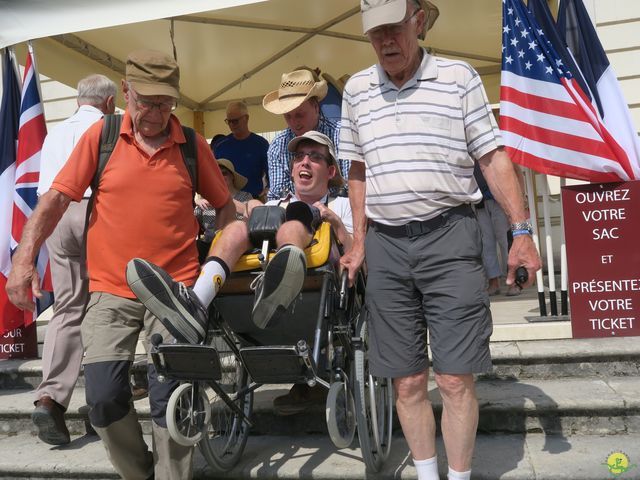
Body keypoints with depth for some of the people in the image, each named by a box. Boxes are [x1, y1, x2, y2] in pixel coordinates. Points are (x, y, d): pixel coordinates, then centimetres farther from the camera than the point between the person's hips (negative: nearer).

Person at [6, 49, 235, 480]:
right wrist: (24, 257, -8)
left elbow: (225, 205, 12)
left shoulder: (193, 145, 3)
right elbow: (57, 198, 1)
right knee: (104, 398, -2)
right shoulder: (101, 135, 1)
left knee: (169, 399, -2)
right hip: (110, 290, 1)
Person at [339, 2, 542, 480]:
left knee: (455, 379, -2)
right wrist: (359, 243, 13)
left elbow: (493, 158, 2)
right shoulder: (356, 89, 12)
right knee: (408, 382, 8)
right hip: (385, 244, 3)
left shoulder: (459, 77, 3)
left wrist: (522, 231, -5)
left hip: (449, 236, -2)